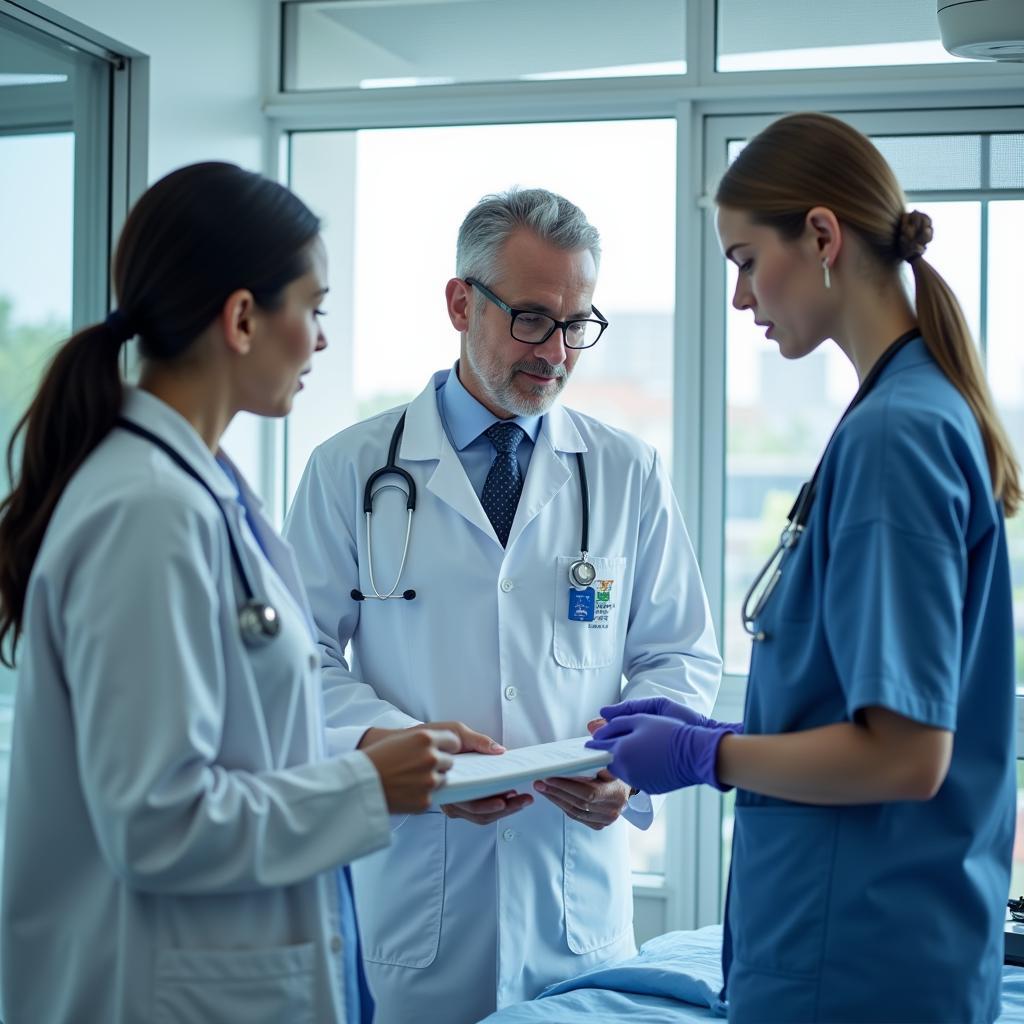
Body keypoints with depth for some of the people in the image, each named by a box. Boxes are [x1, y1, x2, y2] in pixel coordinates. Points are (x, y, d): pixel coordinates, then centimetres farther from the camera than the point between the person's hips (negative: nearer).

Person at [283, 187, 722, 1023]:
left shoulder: (631, 476, 6)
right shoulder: (352, 469, 1)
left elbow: (682, 657, 8)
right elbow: (303, 656, -2)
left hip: (578, 887, 2)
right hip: (411, 884, -1)